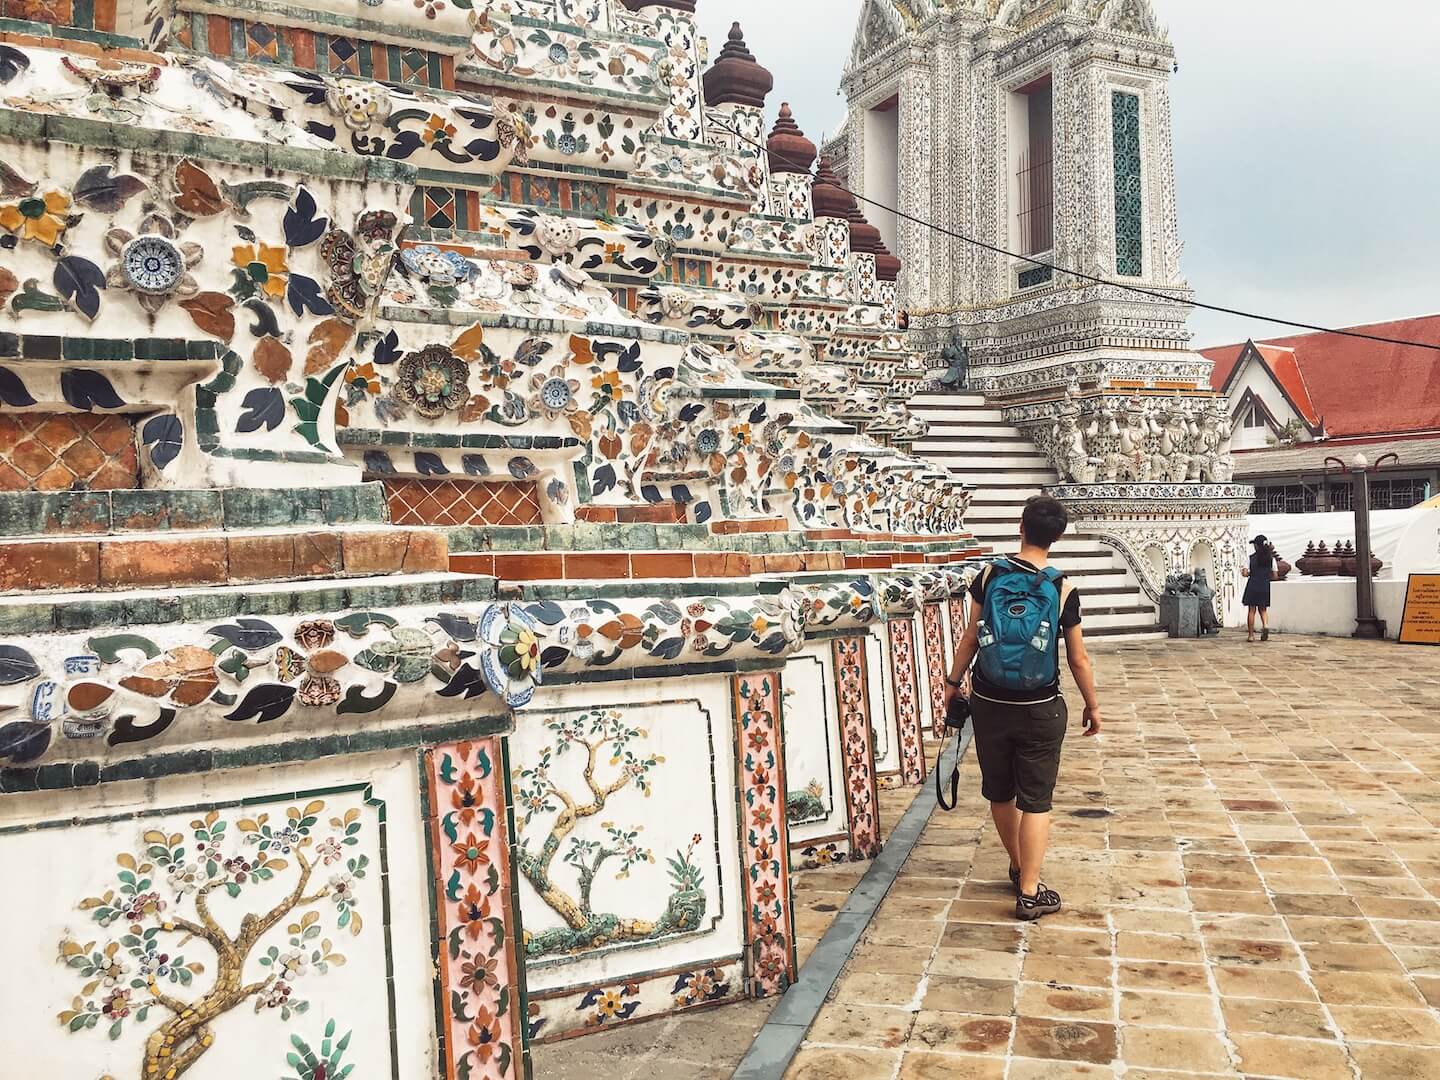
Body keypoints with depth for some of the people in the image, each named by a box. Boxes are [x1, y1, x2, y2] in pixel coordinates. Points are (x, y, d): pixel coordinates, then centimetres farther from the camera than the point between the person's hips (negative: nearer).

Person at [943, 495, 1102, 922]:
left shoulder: (989, 575, -6)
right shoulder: (1063, 590, -9)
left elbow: (971, 638, -1)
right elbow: (1078, 660, -3)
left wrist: (953, 682, 13)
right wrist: (1093, 706, 11)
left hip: (989, 705, 2)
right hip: (1039, 709, -2)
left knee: (1000, 792, 18)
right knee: (1035, 799, 7)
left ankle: (1018, 868, 36)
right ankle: (1029, 893, 8)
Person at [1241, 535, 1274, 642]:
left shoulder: (1251, 557, -7)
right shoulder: (1271, 558, 2)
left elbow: (1245, 574, -9)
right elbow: (1274, 575, 4)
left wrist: (1246, 573, 13)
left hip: (1252, 586, -3)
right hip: (1265, 587, 3)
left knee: (1251, 610, 5)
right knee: (1263, 609, 17)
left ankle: (1251, 635, 6)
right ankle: (1265, 624, -12)